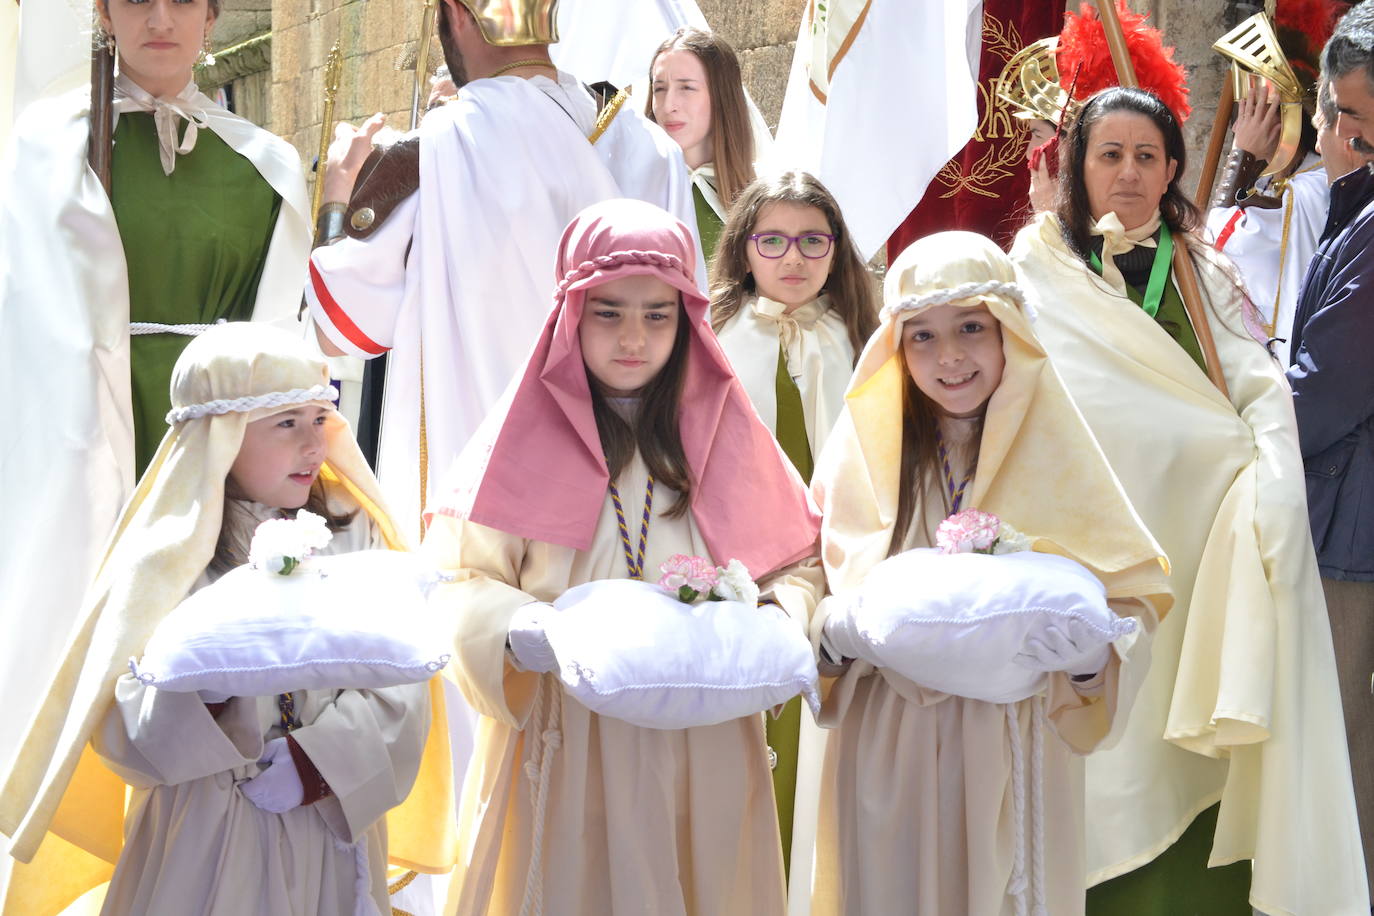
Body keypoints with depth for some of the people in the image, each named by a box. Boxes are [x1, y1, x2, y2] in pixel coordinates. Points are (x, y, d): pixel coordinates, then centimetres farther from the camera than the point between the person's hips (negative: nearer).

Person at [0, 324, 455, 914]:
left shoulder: (353, 531, 1)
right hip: (205, 838, -2)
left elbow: (399, 690, -4)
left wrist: (314, 761, -16)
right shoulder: (166, 553, -6)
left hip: (335, 827, 2)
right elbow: (119, 727, -11)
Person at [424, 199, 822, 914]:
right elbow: (458, 578, -2)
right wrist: (514, 630, -21)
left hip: (703, 743, 2)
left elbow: (799, 560, 12)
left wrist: (777, 621, -8)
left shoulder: (727, 432, 7)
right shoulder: (527, 437, -1)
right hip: (564, 743, -2)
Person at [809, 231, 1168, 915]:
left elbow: (1135, 595, 0)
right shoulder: (864, 446, -1)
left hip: (1015, 748, 0)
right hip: (887, 749, 0)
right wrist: (838, 628, -18)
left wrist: (1093, 649, -20)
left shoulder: (1053, 450, -2)